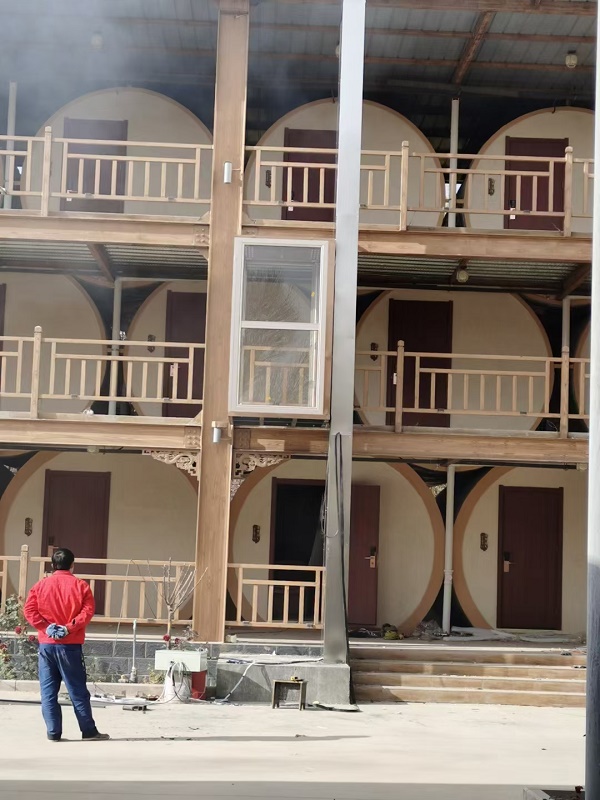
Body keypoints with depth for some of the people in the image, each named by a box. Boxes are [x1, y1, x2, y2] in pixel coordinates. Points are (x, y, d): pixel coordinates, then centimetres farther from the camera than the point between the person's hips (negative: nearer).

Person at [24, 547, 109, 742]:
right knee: (78, 690, 3)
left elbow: (29, 609, -3)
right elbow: (88, 611, -11)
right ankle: (89, 731, 7)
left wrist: (46, 627, -6)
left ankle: (53, 732, 5)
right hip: (70, 645, -2)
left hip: (46, 644, 2)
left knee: (48, 690, 7)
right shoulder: (80, 585, 0)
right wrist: (69, 627, -12)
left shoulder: (41, 584, 6)